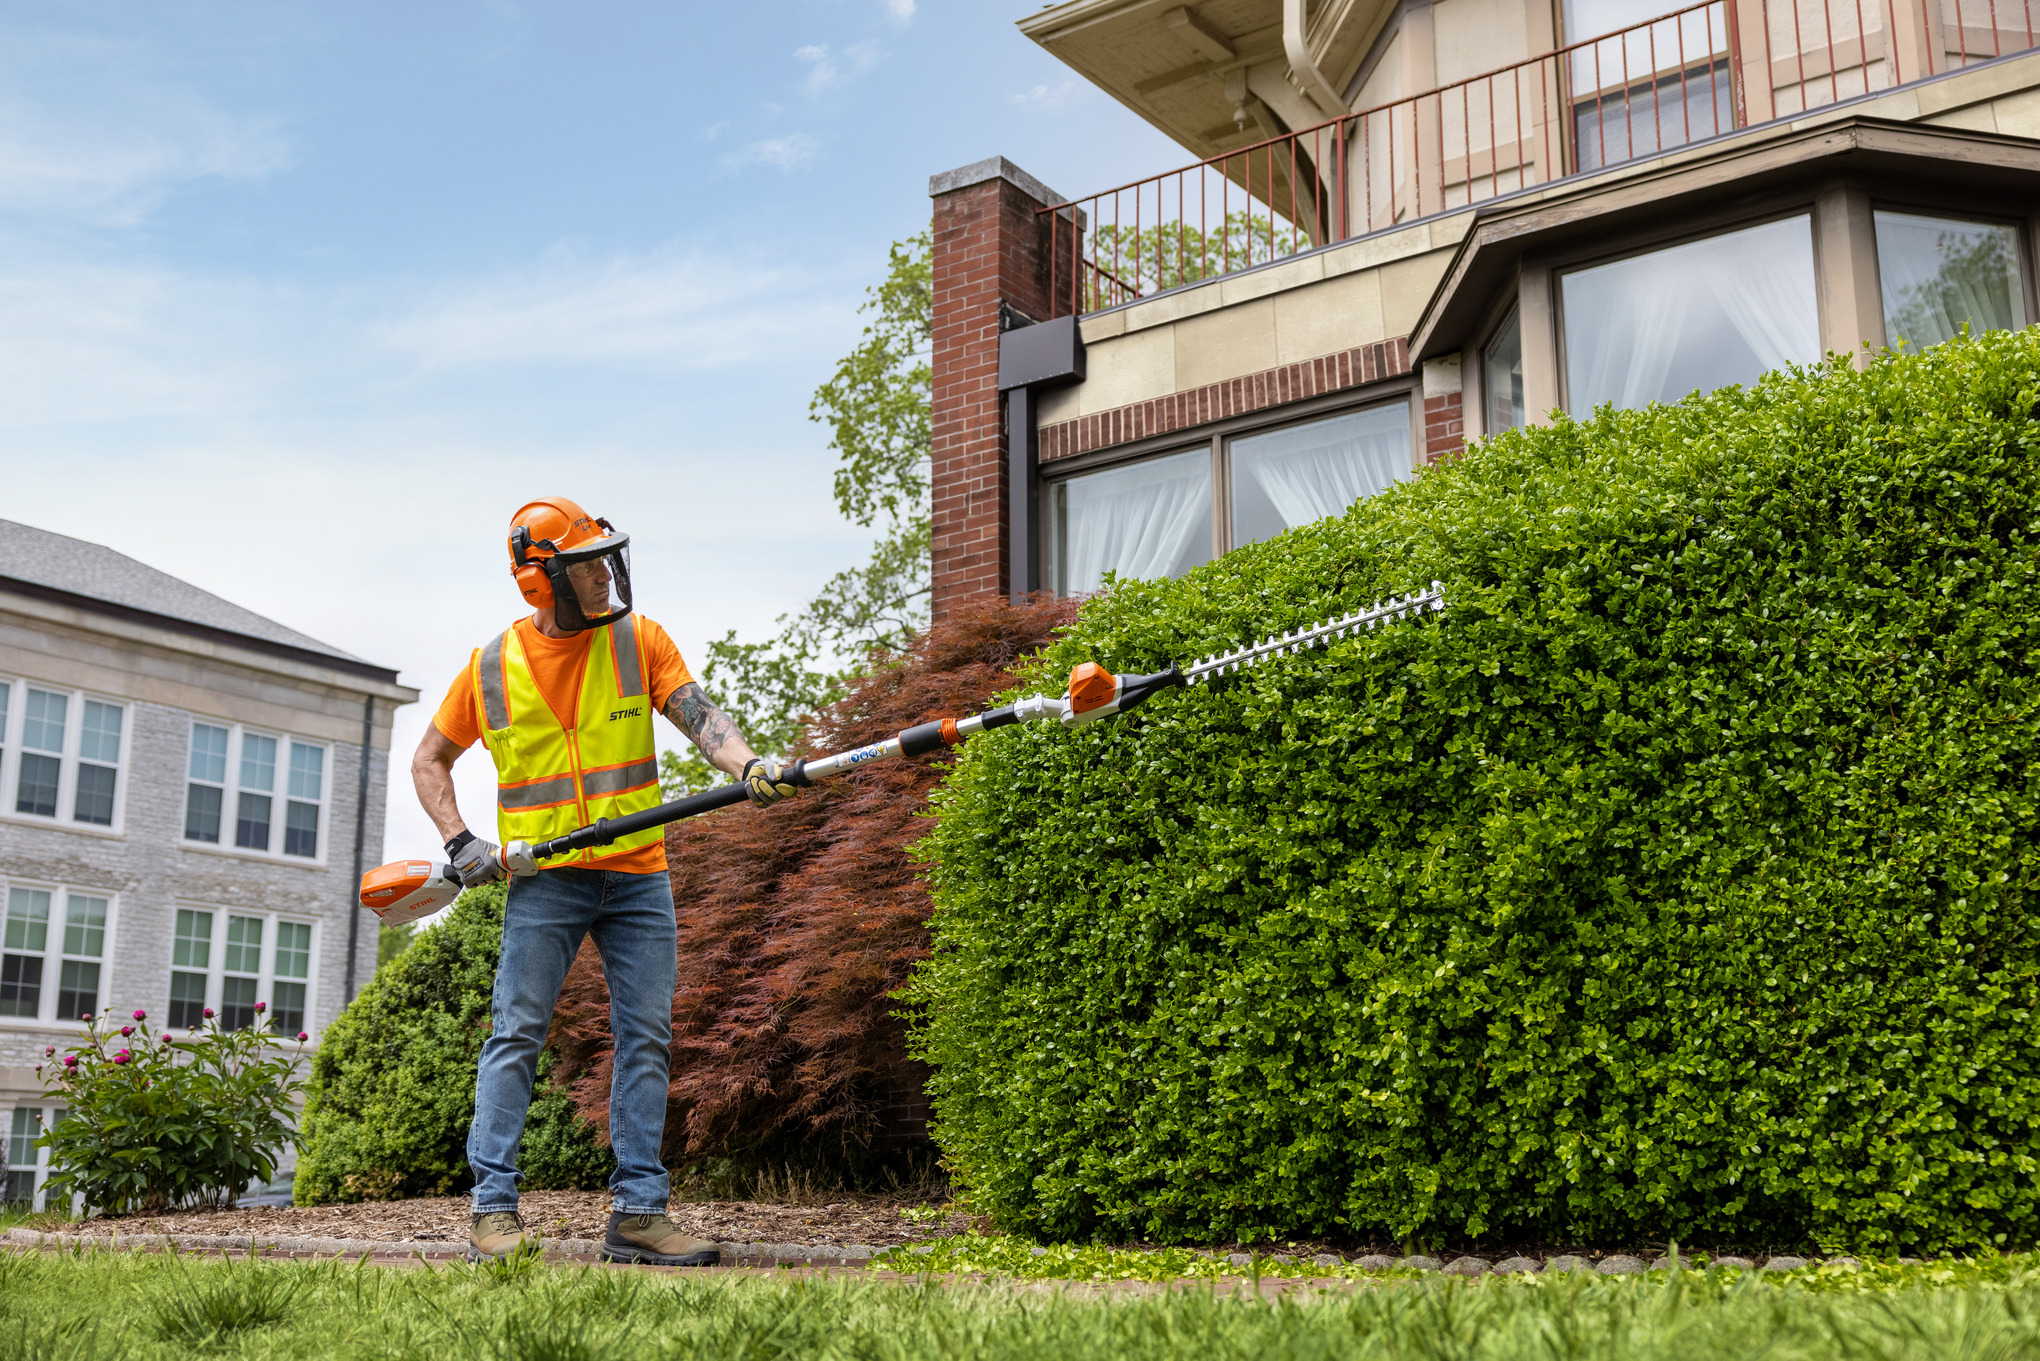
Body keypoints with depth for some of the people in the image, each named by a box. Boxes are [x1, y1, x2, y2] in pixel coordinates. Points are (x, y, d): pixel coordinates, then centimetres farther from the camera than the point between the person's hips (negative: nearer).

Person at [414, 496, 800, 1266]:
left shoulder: (638, 641, 2)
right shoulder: (492, 667, 1)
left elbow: (697, 716, -11)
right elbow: (430, 761, 12)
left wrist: (748, 766, -31)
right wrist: (460, 842, -3)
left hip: (638, 876, 2)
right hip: (543, 879, -1)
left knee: (647, 1038, 1)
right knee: (516, 1033, -5)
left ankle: (638, 1211, 7)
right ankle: (494, 1209, 1)